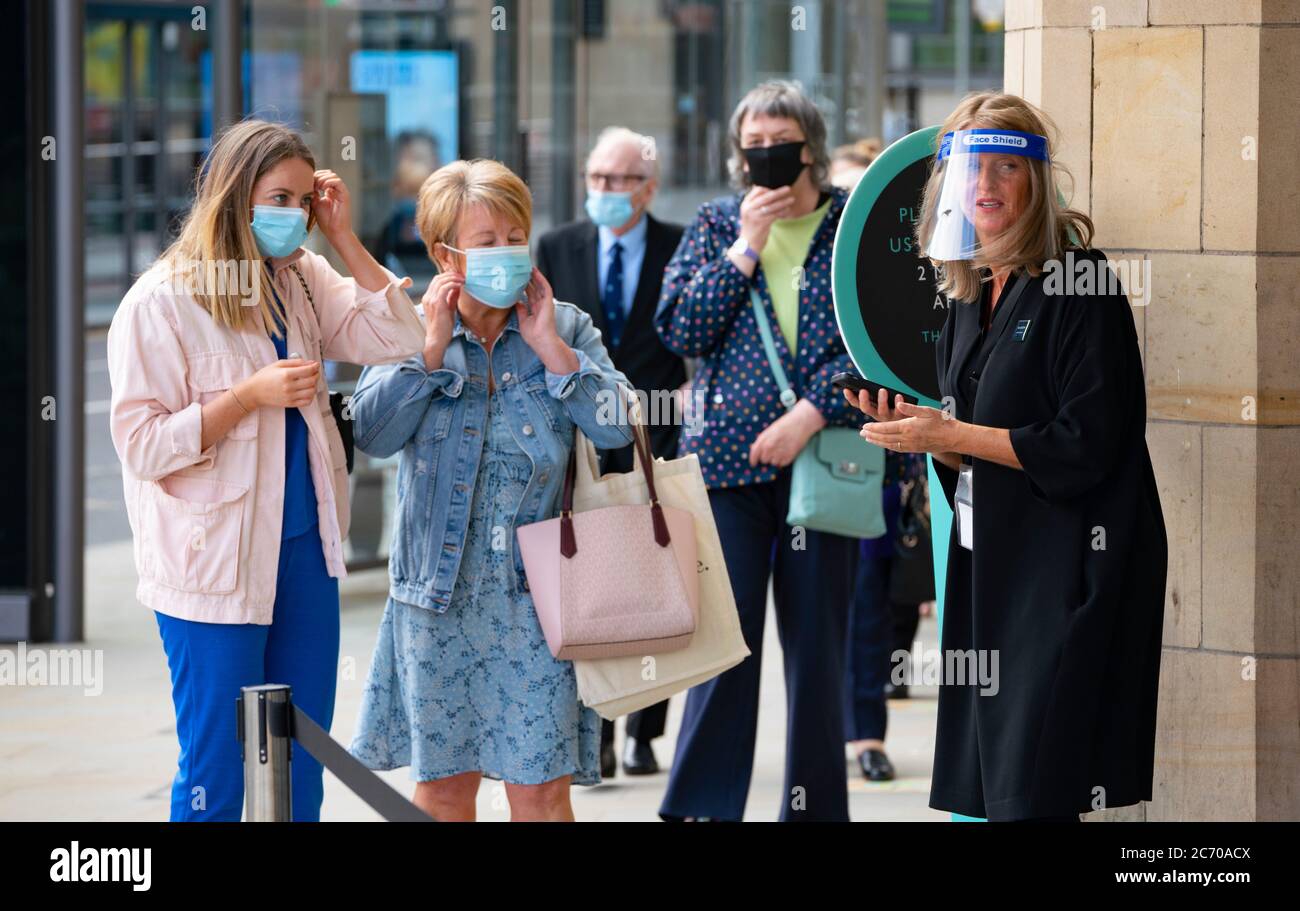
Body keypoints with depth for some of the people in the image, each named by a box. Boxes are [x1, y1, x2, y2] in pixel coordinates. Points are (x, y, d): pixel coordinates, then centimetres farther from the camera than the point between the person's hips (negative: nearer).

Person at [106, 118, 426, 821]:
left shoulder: (303, 281, 8)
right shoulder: (161, 302, -11)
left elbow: (395, 340, 1)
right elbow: (141, 444, -14)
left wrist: (343, 238, -3)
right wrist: (250, 395, -21)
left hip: (305, 550, 6)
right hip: (215, 563, -6)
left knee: (301, 770, 12)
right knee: (217, 774, 0)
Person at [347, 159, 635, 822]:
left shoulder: (566, 330, 5)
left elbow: (618, 427, -10)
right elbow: (374, 432, -11)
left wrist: (549, 346, -11)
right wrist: (434, 347, -12)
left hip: (536, 593, -1)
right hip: (440, 592, 1)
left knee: (541, 790, -3)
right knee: (443, 783, 8)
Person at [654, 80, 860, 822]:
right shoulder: (717, 225, 11)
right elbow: (680, 329, 0)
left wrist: (810, 415, -13)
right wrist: (748, 245, -5)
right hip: (730, 456, 1)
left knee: (818, 642, 3)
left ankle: (816, 804, 10)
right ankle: (703, 804, 0)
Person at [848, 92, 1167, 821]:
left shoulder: (1078, 286, -11)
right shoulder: (971, 300, 13)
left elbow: (1086, 447, -16)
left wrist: (949, 434, -13)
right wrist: (916, 429, 0)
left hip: (1067, 570, -8)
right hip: (993, 562, 8)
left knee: (1032, 794, -9)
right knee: (985, 787, 7)